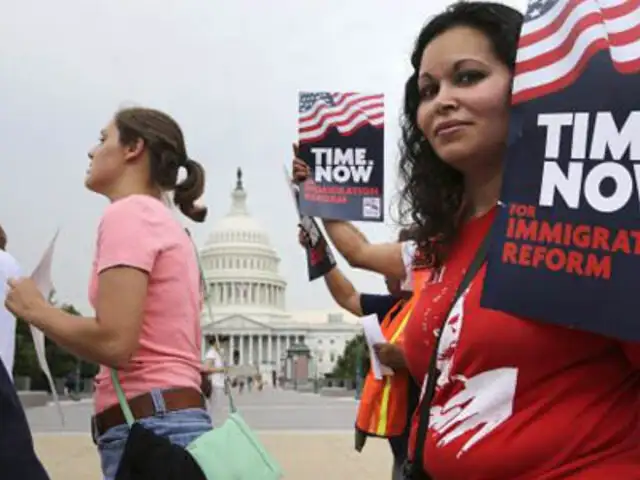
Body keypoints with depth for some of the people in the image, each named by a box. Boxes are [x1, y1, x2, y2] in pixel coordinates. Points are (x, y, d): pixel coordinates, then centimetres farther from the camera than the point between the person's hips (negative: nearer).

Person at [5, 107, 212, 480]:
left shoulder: (128, 213, -8)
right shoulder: (166, 224, 20)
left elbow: (114, 343, -19)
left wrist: (35, 309, -4)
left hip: (149, 430, -9)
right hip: (175, 421, 9)